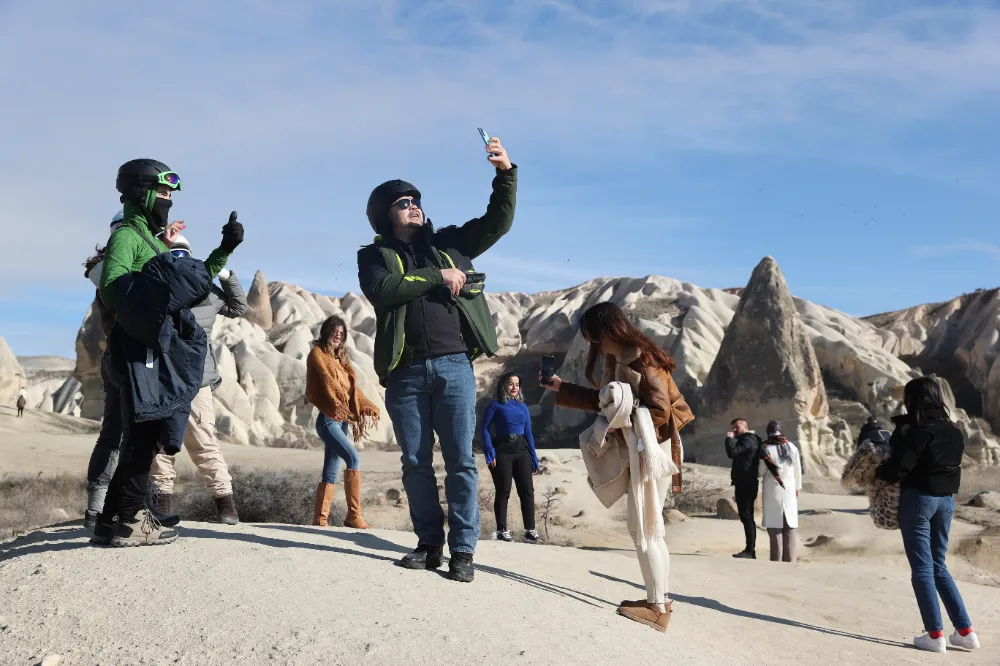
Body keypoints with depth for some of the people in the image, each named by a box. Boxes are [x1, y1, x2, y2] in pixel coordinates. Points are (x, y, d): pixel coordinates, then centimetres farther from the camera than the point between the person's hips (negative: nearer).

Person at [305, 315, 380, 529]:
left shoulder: (341, 358, 21)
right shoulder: (317, 353, 2)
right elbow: (327, 380, -13)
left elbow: (352, 388, 14)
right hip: (328, 419, -8)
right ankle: (354, 515, -24)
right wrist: (340, 400, -27)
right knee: (353, 458, -23)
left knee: (330, 472, 6)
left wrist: (369, 407, -1)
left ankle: (320, 519, 9)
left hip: (342, 420, 8)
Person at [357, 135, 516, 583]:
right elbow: (383, 291, -10)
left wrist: (505, 173, -2)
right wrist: (436, 276, -10)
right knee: (415, 462, 5)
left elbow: (497, 222, 11)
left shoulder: (448, 242, 16)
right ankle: (430, 543, 17)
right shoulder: (374, 256, 10)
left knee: (460, 459, -2)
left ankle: (462, 550, 3)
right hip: (405, 371, 0)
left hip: (453, 365, 0)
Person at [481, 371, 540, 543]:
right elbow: (484, 428, -8)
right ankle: (502, 530, 8)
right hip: (502, 451, -4)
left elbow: (528, 433, 12)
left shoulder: (523, 406, 12)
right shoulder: (495, 405, -2)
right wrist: (490, 453, -18)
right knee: (503, 492, 0)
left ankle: (530, 529, 6)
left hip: (521, 451, 4)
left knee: (527, 491, 0)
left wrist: (534, 459, 8)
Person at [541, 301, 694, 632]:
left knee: (643, 530, -6)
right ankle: (659, 599, 23)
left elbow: (659, 410, -24)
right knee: (646, 530, 15)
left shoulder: (640, 360, -19)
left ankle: (656, 606, 1)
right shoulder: (618, 360, 10)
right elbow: (603, 400, 16)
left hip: (654, 448, -10)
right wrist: (561, 388, 14)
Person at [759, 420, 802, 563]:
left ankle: (776, 560, -3)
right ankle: (789, 559, 6)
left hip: (773, 489, -3)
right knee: (789, 527, 7)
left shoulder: (766, 449, -8)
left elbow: (761, 471, -3)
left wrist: (757, 472, 20)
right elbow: (798, 470, 9)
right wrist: (797, 487, 21)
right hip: (789, 488, 3)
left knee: (774, 525, -1)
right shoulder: (792, 447, 3)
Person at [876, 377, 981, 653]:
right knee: (939, 566, 16)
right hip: (946, 499, 7)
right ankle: (965, 631, 13)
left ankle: (935, 635, 3)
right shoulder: (953, 431, 7)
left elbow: (897, 469, -19)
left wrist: (876, 472, 1)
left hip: (918, 498, -7)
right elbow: (951, 464, 12)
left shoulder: (912, 430, -14)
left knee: (922, 568, 2)